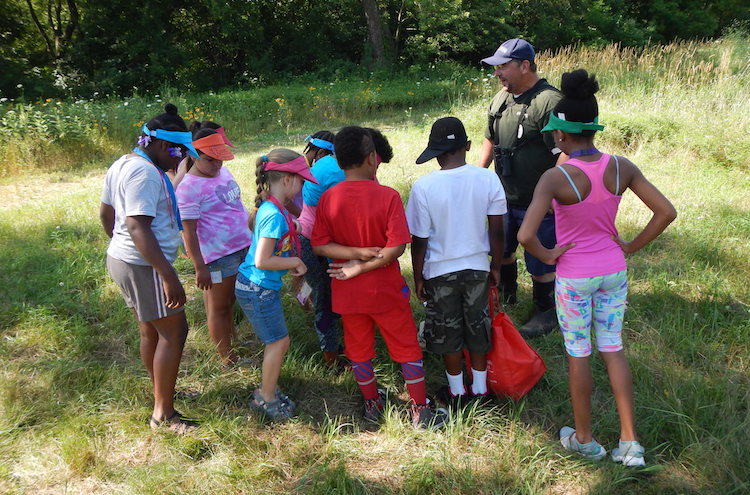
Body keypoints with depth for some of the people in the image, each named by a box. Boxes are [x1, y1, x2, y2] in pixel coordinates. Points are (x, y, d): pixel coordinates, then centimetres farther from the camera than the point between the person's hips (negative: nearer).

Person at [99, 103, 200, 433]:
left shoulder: (122, 164, 11)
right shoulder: (145, 173, -21)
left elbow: (105, 213, 20)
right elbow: (138, 226, -29)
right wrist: (169, 276, -30)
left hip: (121, 259, 10)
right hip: (144, 267, -10)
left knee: (150, 330, 21)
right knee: (174, 332, -2)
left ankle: (162, 391, 38)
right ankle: (163, 414, 6)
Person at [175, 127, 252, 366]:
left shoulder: (222, 170, 6)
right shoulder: (189, 186, -18)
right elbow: (189, 231, -18)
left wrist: (251, 234, 22)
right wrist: (200, 268, -19)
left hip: (243, 247, 8)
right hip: (218, 256, -8)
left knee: (230, 302, 20)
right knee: (219, 308, 6)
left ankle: (230, 345, 35)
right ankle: (228, 359, 17)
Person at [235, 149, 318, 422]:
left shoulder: (269, 208, 4)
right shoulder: (275, 215, -25)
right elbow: (262, 261, -26)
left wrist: (293, 264, 7)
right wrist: (294, 262, -14)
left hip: (260, 287, 9)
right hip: (258, 289, -9)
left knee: (278, 342, 18)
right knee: (279, 341, 3)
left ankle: (266, 391, 33)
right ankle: (267, 399, 18)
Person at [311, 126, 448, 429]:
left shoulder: (327, 199, -8)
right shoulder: (387, 196, -17)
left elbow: (318, 245, -8)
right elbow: (397, 247, -21)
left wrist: (357, 253, -13)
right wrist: (363, 267, -15)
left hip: (348, 291, 3)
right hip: (385, 290, -3)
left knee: (358, 348, 20)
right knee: (407, 347, 12)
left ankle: (372, 404, 36)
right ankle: (420, 411, 21)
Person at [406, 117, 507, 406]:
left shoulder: (423, 187, -18)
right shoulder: (488, 179, -12)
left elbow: (419, 241, -12)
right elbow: (497, 231, -6)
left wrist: (418, 277, 1)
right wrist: (496, 266, 8)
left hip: (440, 272, -2)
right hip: (477, 267, 2)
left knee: (447, 332, 15)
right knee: (478, 327, 19)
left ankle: (456, 391, 30)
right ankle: (480, 388, 32)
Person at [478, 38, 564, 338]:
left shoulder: (549, 102, -22)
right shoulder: (501, 98, 6)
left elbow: (565, 155, -24)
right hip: (505, 198, 8)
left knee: (540, 263, 7)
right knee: (501, 249, 23)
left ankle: (545, 314, 28)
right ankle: (506, 296, 48)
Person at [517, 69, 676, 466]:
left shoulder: (555, 178, -24)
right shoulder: (621, 167, -9)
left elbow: (525, 235, -33)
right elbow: (666, 212, -6)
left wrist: (546, 255, -13)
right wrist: (630, 247, 3)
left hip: (573, 277, -4)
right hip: (613, 272, 4)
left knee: (578, 354, 13)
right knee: (613, 350, 17)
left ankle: (584, 439, 29)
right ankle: (630, 443, 20)